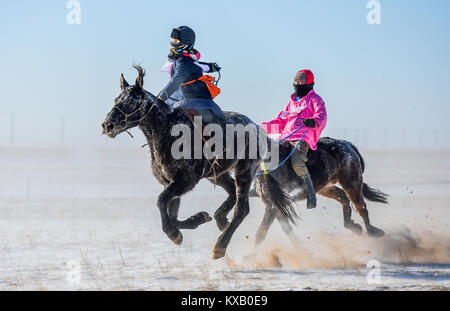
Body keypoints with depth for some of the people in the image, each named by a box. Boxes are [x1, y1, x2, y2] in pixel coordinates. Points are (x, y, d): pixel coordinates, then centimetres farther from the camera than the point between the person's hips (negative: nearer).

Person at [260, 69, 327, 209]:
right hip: (286, 138, 8)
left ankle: (311, 196, -25)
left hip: (304, 138, -8)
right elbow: (281, 122, 32)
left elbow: (321, 118, -9)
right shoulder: (292, 101, 29)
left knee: (297, 162, -33)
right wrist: (262, 127, 22)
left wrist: (313, 122, -33)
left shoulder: (315, 100, 8)